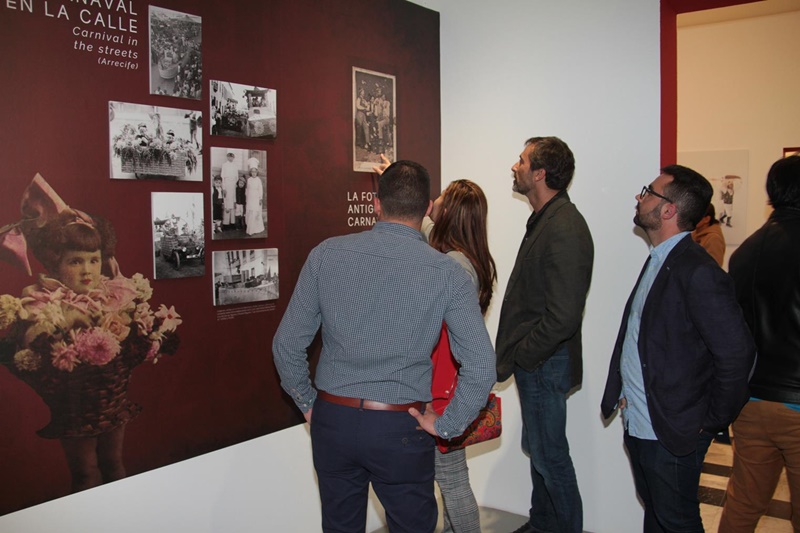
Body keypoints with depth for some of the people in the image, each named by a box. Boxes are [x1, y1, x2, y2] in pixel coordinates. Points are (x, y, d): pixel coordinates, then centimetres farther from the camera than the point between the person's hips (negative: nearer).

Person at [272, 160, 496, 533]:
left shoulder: (326, 254, -6)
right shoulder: (448, 273, -10)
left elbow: (287, 344, -2)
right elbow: (481, 367, -15)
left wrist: (307, 403, 11)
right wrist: (446, 425, -3)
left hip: (332, 421, 3)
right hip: (400, 430, -2)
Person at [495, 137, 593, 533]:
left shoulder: (564, 229, -23)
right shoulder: (545, 220, 9)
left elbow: (563, 317, -27)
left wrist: (520, 356, -17)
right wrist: (514, 352, 10)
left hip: (545, 365, -10)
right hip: (534, 361, 10)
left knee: (549, 455, 5)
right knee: (538, 448, 22)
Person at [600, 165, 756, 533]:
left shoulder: (698, 271, -22)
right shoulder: (657, 261, 8)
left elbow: (736, 352, -24)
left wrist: (714, 420, -14)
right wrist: (622, 393, 9)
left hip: (673, 433, -8)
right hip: (637, 426, 9)